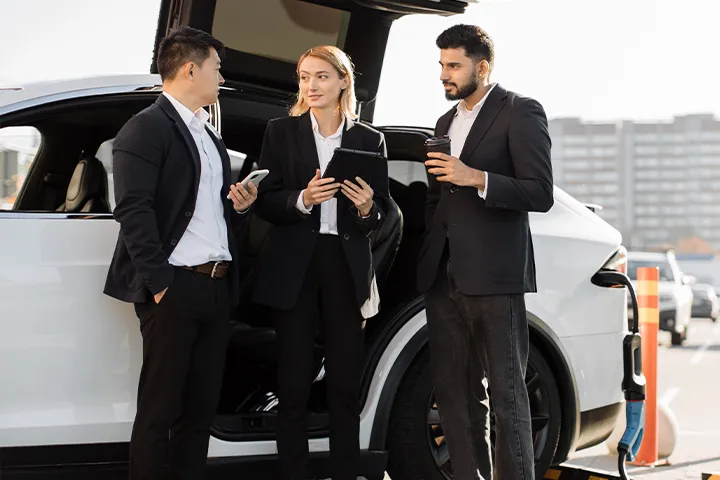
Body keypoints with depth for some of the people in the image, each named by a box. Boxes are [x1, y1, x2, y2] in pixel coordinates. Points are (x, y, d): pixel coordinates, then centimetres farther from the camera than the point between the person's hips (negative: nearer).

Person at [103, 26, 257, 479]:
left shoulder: (211, 136, 21)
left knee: (202, 408, 10)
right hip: (175, 287, -8)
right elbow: (134, 211, -14)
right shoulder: (147, 128, -6)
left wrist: (241, 205, 5)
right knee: (159, 409, -2)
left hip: (217, 287, 8)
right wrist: (159, 284, -18)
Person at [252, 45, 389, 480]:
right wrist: (302, 199, -18)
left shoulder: (369, 140, 8)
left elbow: (382, 212, 8)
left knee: (346, 381, 2)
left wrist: (366, 208, -14)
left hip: (347, 268, 1)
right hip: (295, 268, -1)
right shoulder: (282, 132, 5)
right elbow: (265, 202, 0)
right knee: (294, 382, 1)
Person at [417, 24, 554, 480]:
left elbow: (541, 194, -11)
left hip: (494, 277, -7)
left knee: (506, 396, -3)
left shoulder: (520, 112, -3)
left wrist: (477, 179, -20)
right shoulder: (447, 122, 20)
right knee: (454, 393, 9)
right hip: (445, 279, 7)